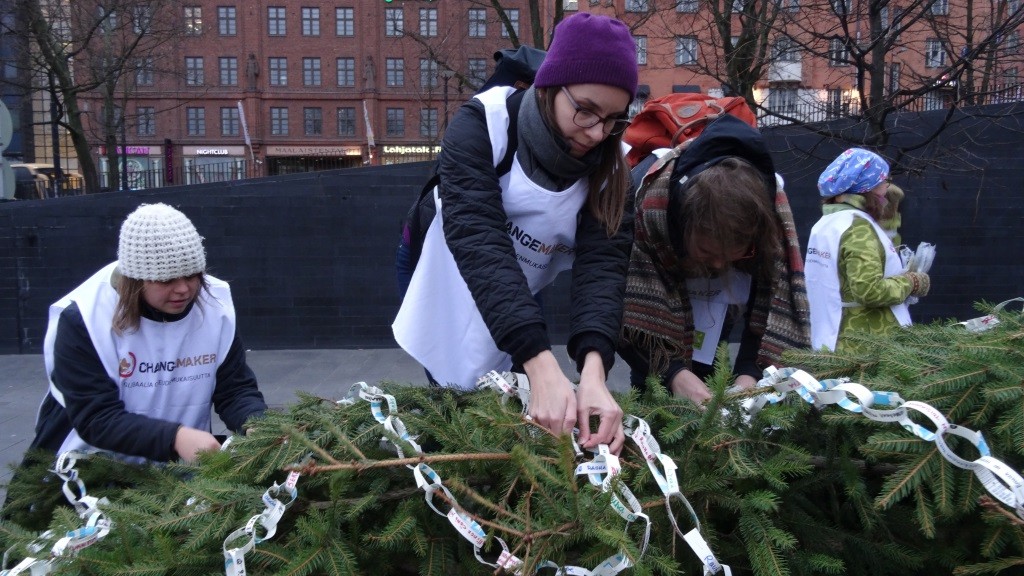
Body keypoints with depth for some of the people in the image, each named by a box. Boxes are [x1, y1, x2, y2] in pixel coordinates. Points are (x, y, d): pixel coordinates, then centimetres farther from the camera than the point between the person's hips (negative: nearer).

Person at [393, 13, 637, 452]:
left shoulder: (610, 166, -18)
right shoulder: (483, 124, -29)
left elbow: (602, 263, -29)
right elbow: (477, 240, -41)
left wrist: (593, 367, -49)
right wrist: (542, 365, -52)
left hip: (519, 305, 3)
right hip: (448, 285, -3)